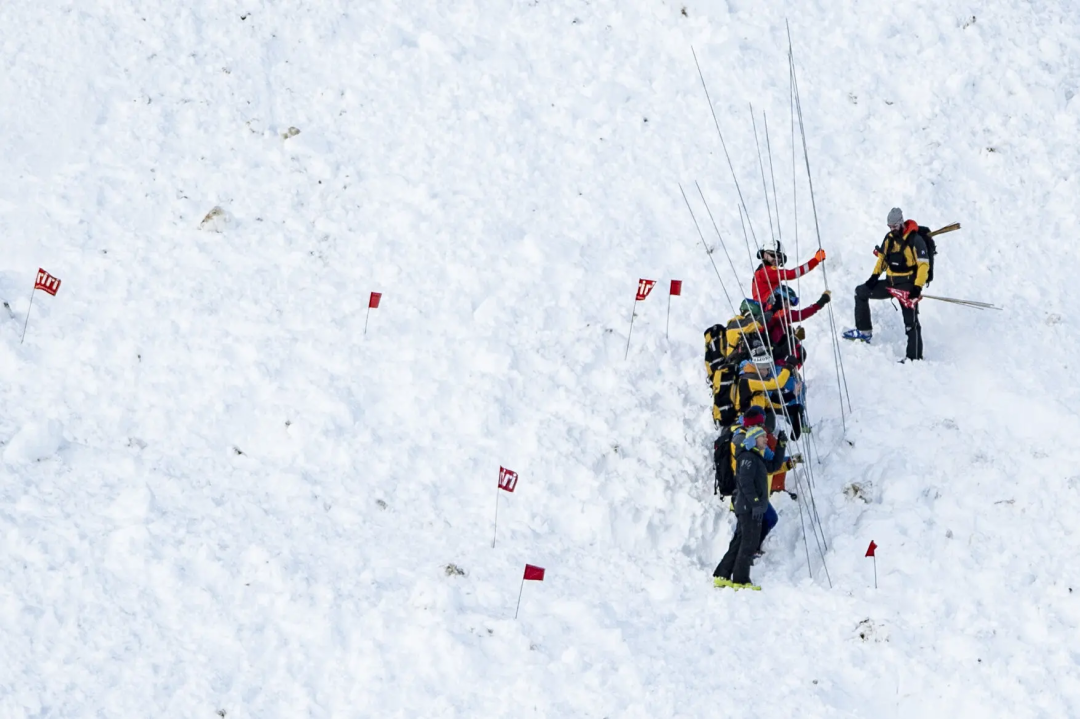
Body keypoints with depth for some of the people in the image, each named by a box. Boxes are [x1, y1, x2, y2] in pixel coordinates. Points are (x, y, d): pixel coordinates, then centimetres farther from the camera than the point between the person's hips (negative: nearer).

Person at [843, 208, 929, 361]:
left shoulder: (915, 240, -17)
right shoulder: (889, 237, 6)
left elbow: (924, 265, -19)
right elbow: (883, 257, 19)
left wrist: (917, 287, -26)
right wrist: (875, 275, 6)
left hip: (907, 285, -8)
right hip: (891, 283, 8)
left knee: (911, 322, -9)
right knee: (861, 292, 11)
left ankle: (915, 357, -7)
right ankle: (864, 331, 16)